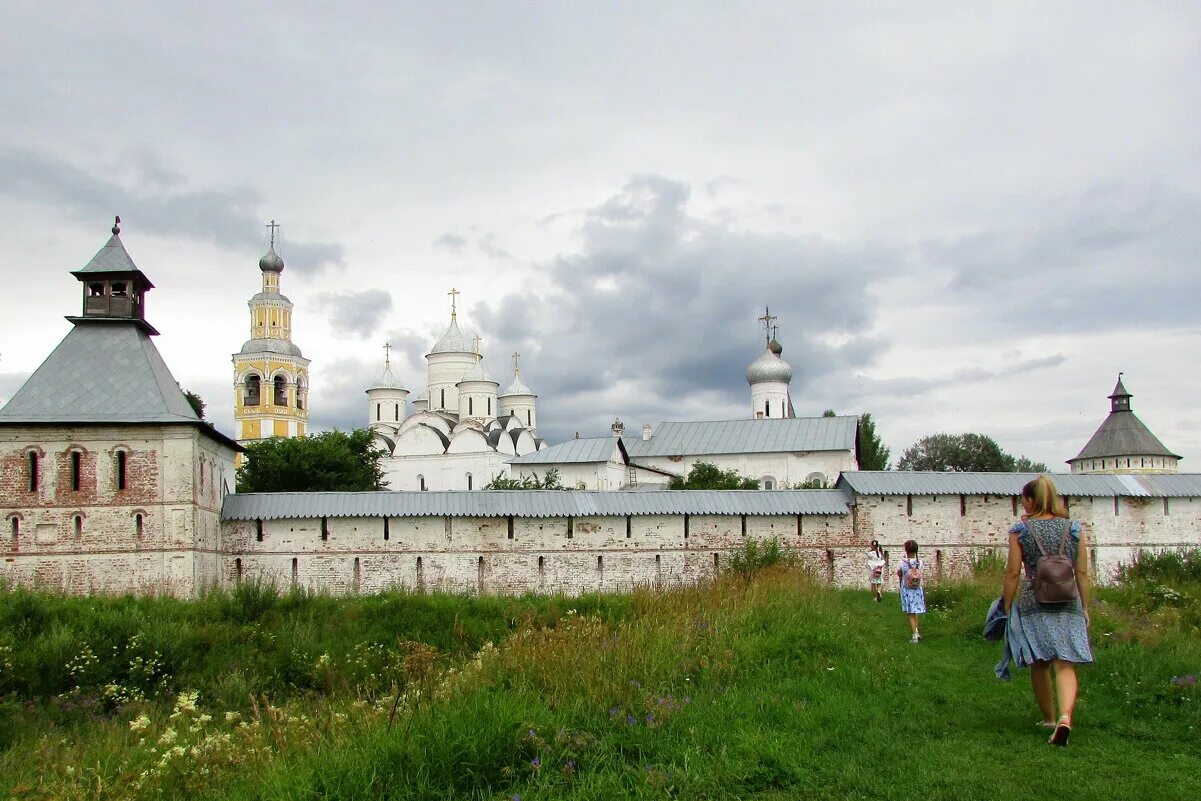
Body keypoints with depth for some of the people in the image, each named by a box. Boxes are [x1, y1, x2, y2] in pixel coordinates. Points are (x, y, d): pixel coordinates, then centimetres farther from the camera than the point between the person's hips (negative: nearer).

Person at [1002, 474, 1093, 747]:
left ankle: (1049, 719, 26)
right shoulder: (1074, 529, 5)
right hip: (1068, 604, 1)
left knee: (1040, 665, 14)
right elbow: (1083, 573, 6)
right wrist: (1085, 608, 14)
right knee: (1065, 665, -3)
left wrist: (1007, 607, 6)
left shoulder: (1020, 530, -1)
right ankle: (1065, 717, -24)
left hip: (1033, 603, -1)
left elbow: (1013, 573, -3)